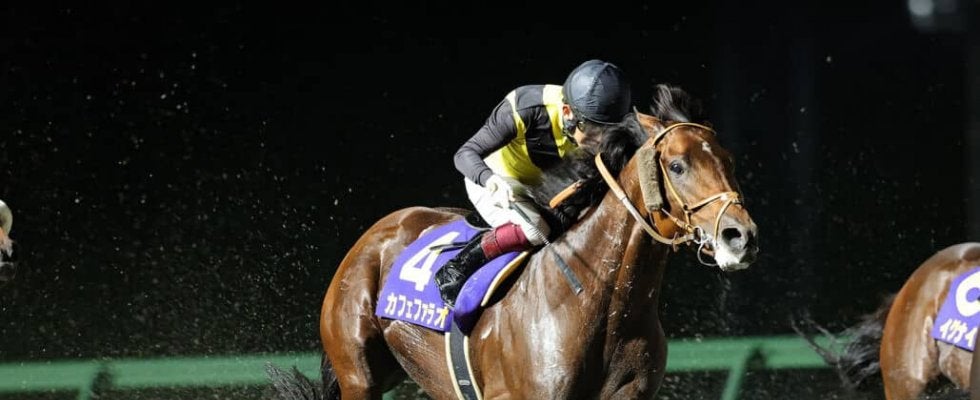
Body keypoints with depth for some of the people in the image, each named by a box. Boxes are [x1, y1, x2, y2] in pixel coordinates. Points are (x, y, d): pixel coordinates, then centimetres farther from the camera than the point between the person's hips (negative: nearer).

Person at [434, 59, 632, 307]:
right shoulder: (525, 110, -35)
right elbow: (465, 154, -36)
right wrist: (492, 182, -55)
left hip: (537, 189, 7)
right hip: (488, 182, -7)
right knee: (534, 230, -32)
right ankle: (453, 272, -19)